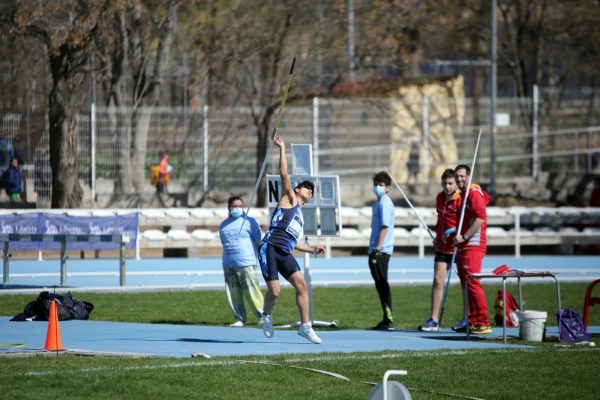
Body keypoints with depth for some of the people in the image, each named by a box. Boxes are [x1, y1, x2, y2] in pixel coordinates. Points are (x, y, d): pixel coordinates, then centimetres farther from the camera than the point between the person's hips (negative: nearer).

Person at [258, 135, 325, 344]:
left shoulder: (299, 215, 29)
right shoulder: (289, 198, 10)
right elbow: (284, 174, -1)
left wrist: (312, 249, 25)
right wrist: (282, 149, 0)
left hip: (284, 254, 7)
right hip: (270, 249, -7)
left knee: (301, 284, -9)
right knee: (274, 291, -13)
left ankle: (305, 326, -6)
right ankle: (267, 316, 17)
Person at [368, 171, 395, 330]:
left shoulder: (385, 203, -10)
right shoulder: (378, 203, 19)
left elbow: (384, 227, -18)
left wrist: (378, 248, -22)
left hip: (381, 250, -10)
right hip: (376, 250, 10)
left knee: (382, 283, -9)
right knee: (380, 284, 12)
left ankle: (388, 319, -10)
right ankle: (387, 319, 16)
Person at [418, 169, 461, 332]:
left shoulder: (462, 199, -14)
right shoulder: (439, 197, 7)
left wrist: (452, 231, -26)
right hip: (442, 245, 6)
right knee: (438, 280, -1)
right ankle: (433, 320, 0)